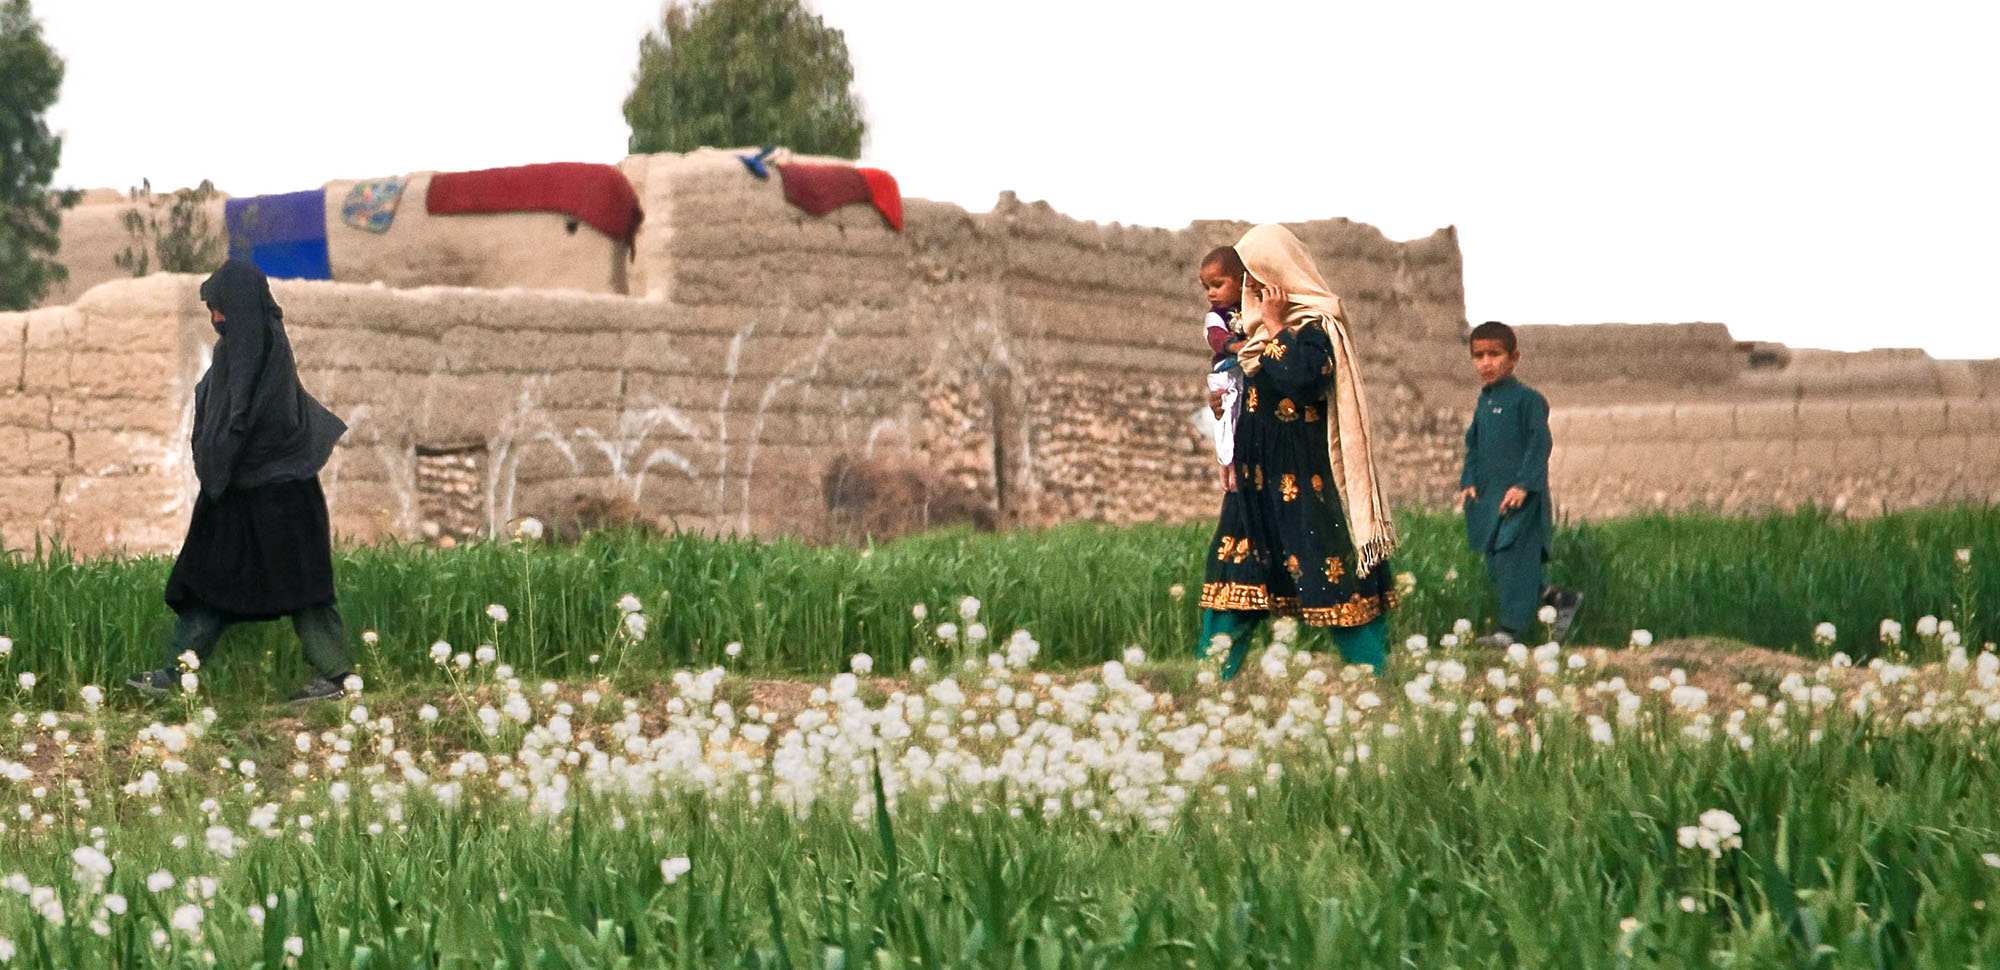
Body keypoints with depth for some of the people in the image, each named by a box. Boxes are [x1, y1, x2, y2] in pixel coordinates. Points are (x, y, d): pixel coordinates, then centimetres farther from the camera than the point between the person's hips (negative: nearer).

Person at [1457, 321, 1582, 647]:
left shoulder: (1527, 399, -8)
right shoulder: (1483, 403, 16)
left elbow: (1540, 444, -14)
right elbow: (1473, 447, 22)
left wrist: (1523, 485, -23)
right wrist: (1469, 482, 8)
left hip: (1520, 500, -8)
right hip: (1488, 498, 8)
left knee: (1514, 561, -10)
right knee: (1494, 567, 8)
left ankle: (1510, 629, -7)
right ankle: (1561, 600, 22)